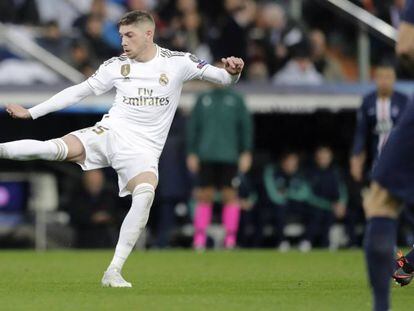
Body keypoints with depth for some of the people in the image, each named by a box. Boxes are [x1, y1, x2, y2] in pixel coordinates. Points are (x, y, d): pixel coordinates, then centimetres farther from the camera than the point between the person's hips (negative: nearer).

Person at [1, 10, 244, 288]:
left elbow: (222, 77, 2)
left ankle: (114, 272, -27)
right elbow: (79, 91, 14)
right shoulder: (116, 66, 6)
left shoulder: (177, 62, 0)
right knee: (57, 148, -28)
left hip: (143, 148, -1)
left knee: (146, 194, -32)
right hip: (110, 133, 1)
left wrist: (232, 72, -23)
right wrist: (30, 112, 13)